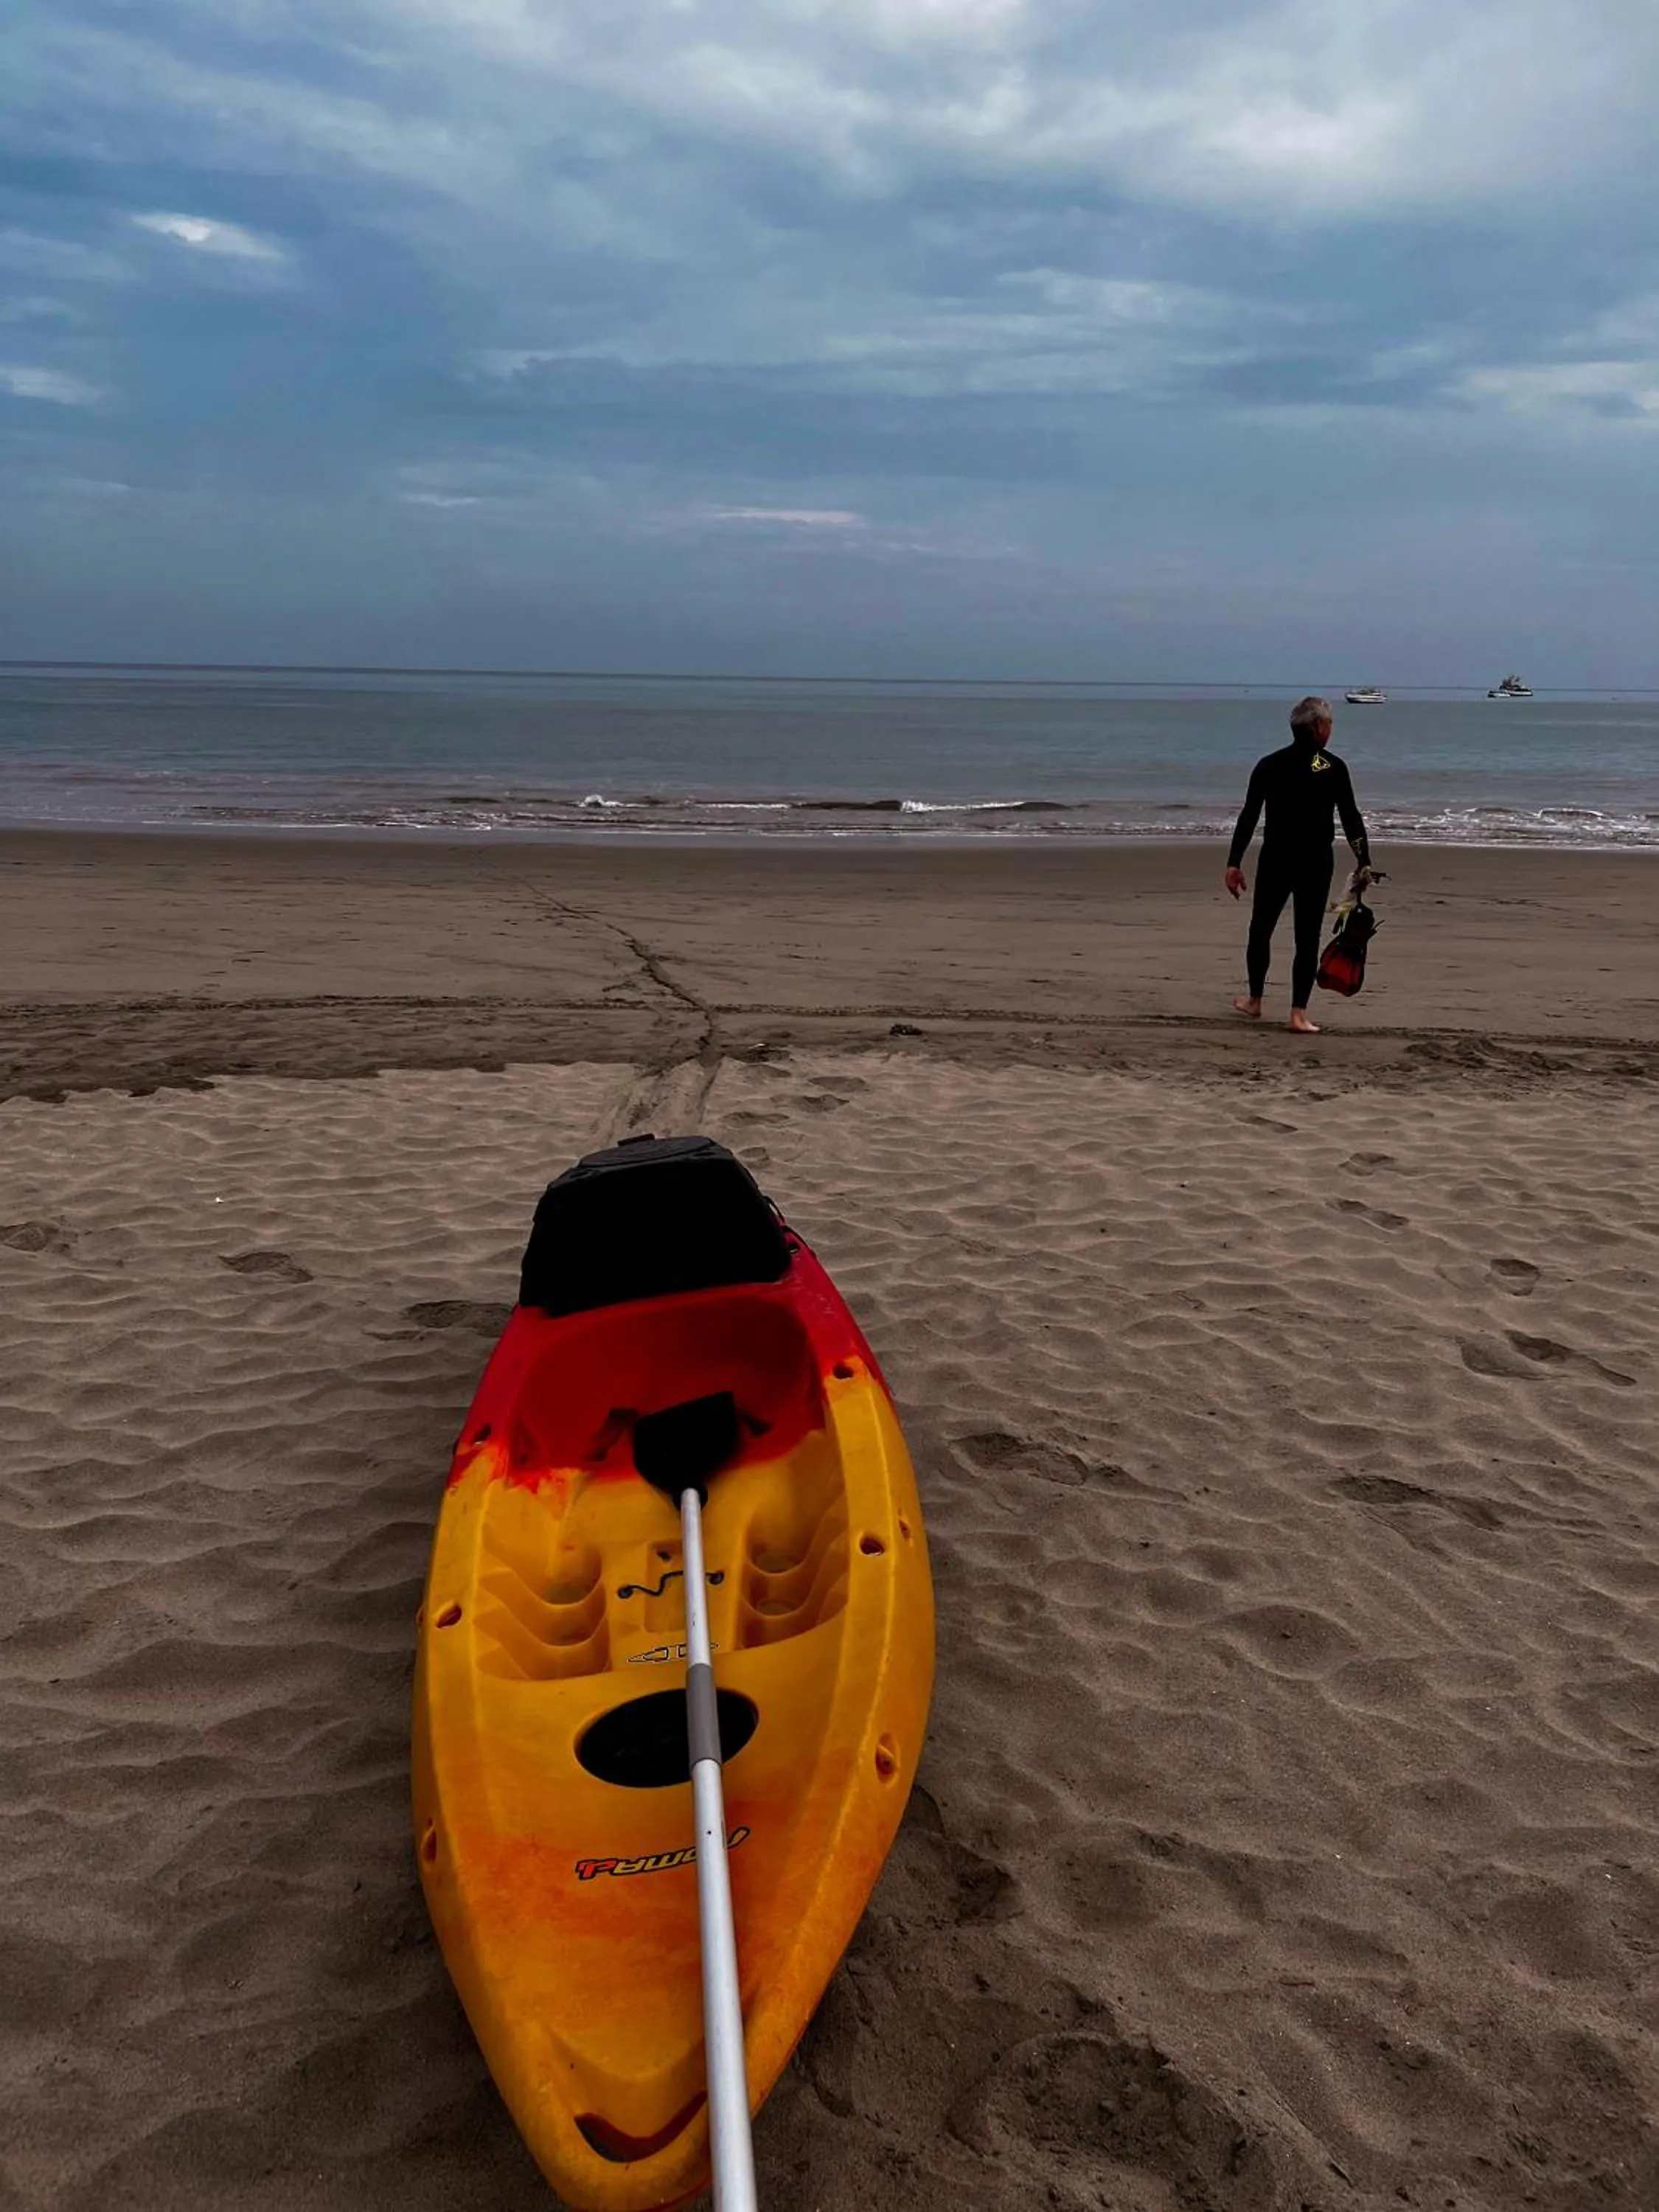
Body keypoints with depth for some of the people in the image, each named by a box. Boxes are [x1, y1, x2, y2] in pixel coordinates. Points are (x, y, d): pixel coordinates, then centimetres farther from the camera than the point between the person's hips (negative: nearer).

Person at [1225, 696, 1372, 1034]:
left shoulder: (1269, 765, 1)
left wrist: (1234, 863, 0)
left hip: (1275, 861, 2)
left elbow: (1249, 817, -2)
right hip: (1316, 864, -2)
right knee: (1307, 938, 2)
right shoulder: (1334, 768, -4)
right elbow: (1351, 818, -6)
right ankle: (1299, 1013, 0)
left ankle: (1254, 1001, 26)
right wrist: (1364, 863, -1)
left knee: (1260, 930, 17)